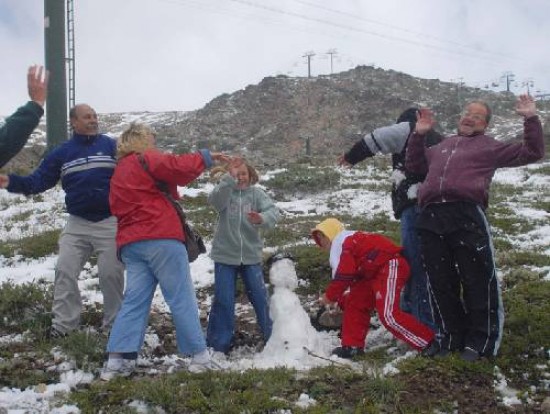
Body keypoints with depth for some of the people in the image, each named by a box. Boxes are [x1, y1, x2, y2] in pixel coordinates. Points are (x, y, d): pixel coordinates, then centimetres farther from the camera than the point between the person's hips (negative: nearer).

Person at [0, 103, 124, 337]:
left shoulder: (111, 146, 0)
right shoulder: (62, 153, 8)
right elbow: (39, 181, 4)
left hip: (110, 222, -3)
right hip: (77, 223, 3)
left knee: (110, 274, 1)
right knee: (65, 271, 1)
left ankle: (114, 323, 16)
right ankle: (63, 323, 11)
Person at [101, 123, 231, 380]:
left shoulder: (118, 173, 26)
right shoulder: (145, 159, 0)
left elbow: (116, 208, 22)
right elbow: (176, 168, -15)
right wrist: (205, 157, -4)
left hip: (130, 243, 7)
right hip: (161, 239, -7)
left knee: (134, 301, 5)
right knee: (182, 299, -2)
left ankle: (117, 360, -3)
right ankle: (199, 356, 0)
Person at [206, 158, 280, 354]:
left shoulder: (256, 193, -3)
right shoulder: (224, 191, -4)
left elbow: (273, 211, -19)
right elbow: (215, 201, -28)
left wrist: (262, 218, -42)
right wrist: (229, 178, -41)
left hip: (251, 255, 1)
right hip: (225, 255, -1)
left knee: (260, 297, 8)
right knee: (223, 300, 1)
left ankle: (273, 338, 23)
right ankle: (218, 343, 13)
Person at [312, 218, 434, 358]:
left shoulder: (342, 242, -8)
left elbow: (343, 276, -16)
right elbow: (353, 276, 25)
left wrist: (329, 296, -3)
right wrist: (340, 299, 21)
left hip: (391, 266, -11)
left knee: (388, 314, -20)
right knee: (355, 303, 12)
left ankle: (429, 343, -16)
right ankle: (352, 345, 17)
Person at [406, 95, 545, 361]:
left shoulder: (490, 147, 16)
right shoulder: (443, 146, 32)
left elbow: (531, 153, 12)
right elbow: (414, 164, 40)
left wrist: (531, 119, 3)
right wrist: (419, 135, 28)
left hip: (467, 216, -5)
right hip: (431, 219, 5)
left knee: (478, 281, -4)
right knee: (441, 283, 7)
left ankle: (480, 339, 7)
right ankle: (452, 335, 19)